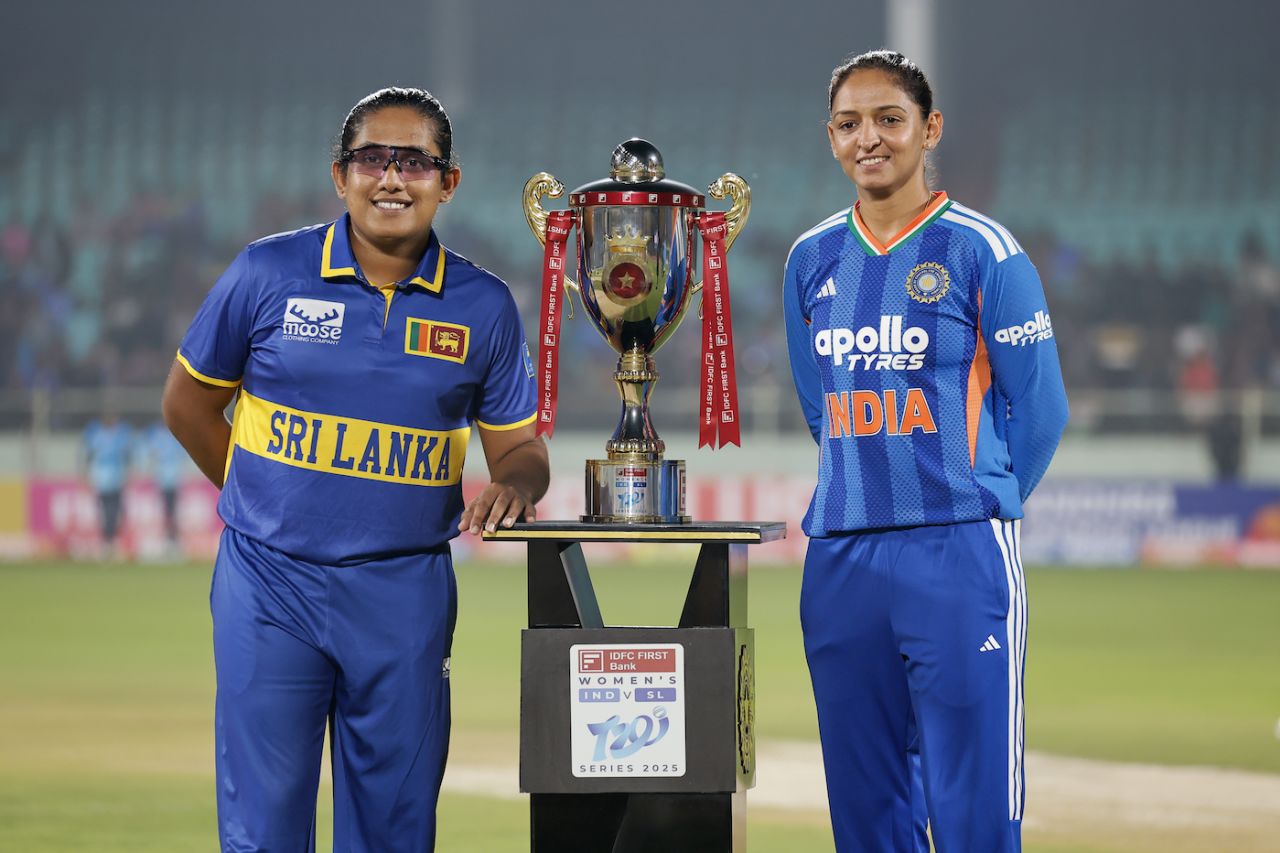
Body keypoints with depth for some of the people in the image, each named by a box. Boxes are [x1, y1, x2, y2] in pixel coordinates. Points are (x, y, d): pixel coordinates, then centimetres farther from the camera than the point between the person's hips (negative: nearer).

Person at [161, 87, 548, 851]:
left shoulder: (482, 306, 3)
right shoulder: (269, 273, -1)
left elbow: (520, 446, 8)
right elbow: (189, 401, 10)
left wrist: (513, 486, -14)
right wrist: (263, 496, 10)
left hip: (407, 591, 2)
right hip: (271, 580, -1)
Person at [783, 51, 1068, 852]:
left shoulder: (982, 252, -2)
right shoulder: (812, 260, 12)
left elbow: (1038, 411, 1)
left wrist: (971, 513, 5)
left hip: (958, 554, -5)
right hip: (841, 560, 5)